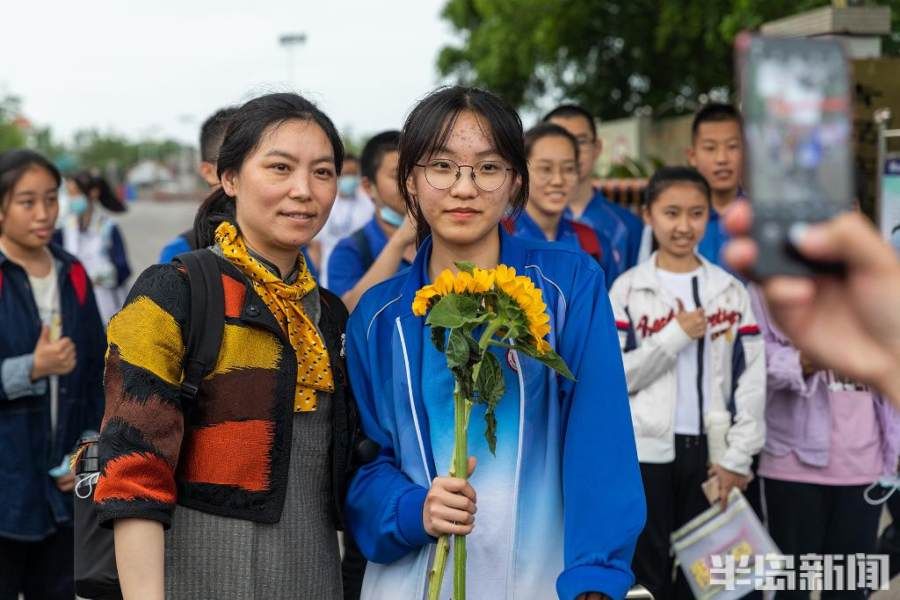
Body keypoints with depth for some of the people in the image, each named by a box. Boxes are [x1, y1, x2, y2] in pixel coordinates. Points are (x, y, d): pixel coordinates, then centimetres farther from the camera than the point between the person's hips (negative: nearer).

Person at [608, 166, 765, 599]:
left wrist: (738, 457, -4)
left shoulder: (731, 291, 7)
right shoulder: (628, 289, 0)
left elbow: (752, 379, 3)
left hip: (711, 453, 2)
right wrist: (675, 337, -14)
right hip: (645, 452, -2)